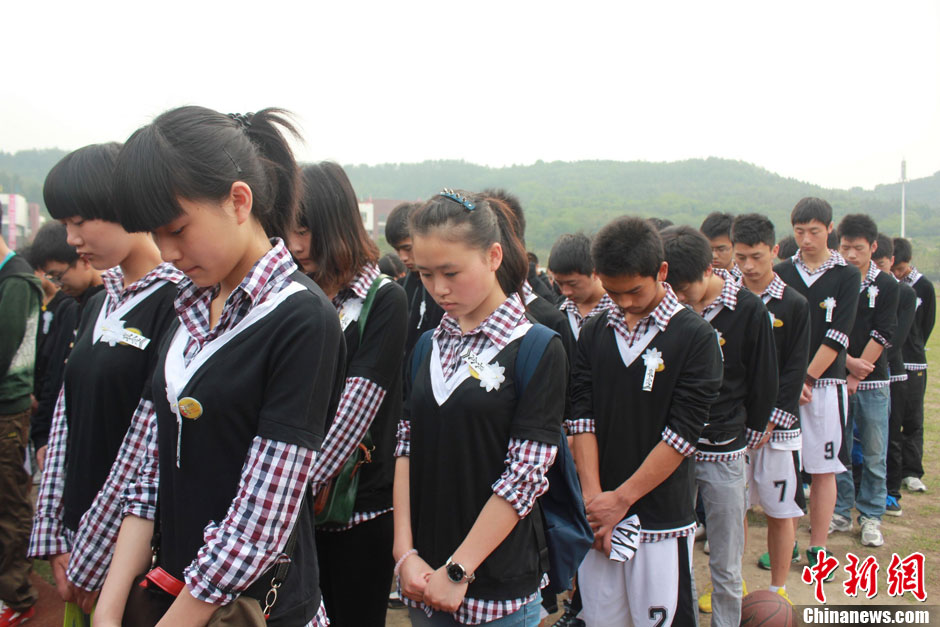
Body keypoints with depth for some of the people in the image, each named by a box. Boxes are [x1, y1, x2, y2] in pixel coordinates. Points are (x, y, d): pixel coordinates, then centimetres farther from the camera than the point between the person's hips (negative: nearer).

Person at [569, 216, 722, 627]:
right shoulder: (594, 334, 6)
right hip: (598, 515, 3)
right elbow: (582, 417, 1)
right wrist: (593, 496, -9)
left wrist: (620, 499, -11)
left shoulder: (695, 337, -6)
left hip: (660, 515, -3)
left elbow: (683, 432, -11)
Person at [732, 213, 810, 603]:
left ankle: (778, 592, 20)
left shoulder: (794, 305, -4)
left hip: (776, 427, -2)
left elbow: (794, 373, -7)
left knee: (779, 511, 5)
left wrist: (768, 422, -12)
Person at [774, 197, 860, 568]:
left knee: (822, 469, 4)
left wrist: (806, 380, -11)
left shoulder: (846, 276, 1)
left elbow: (837, 338, -7)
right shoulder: (781, 273, 6)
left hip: (825, 384, -2)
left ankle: (818, 547, 14)